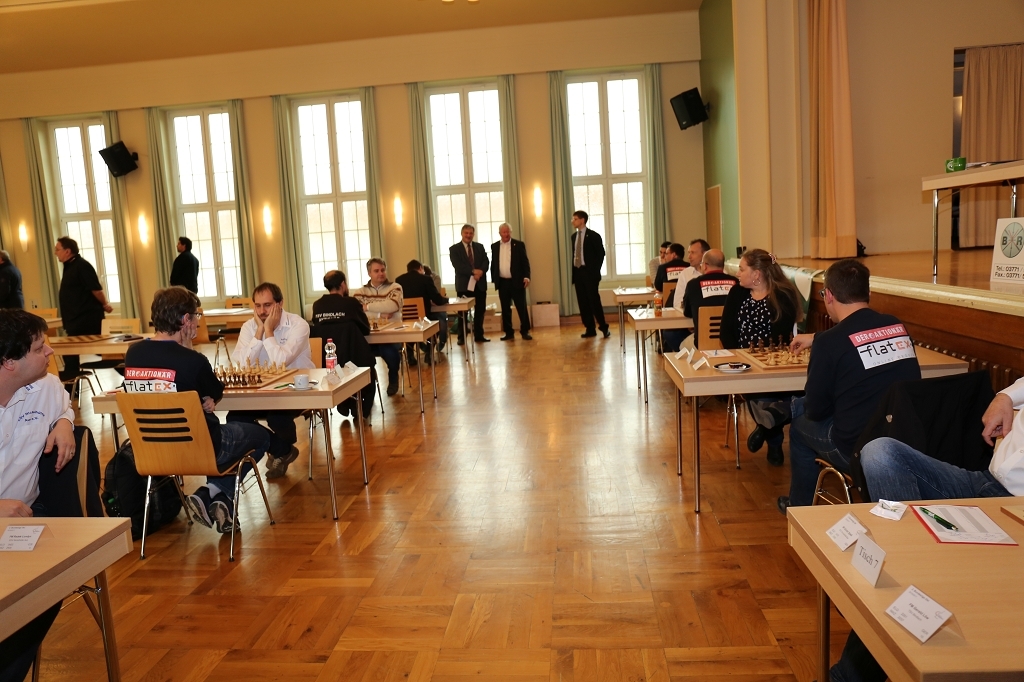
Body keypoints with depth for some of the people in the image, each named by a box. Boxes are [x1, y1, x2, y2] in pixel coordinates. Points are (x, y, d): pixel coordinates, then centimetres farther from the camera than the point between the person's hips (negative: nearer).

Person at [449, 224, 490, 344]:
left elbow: (485, 262, 3)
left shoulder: (480, 247, 13)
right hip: (464, 285, -3)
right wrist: (473, 271, -21)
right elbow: (457, 266, -12)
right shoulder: (454, 249, 1)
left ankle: (479, 335, 17)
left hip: (480, 284, 4)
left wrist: (480, 272, -18)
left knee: (480, 311, 7)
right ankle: (461, 337, 8)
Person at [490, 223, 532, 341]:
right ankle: (509, 332, 13)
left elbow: (525, 262, -3)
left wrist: (526, 276, -14)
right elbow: (493, 264, 12)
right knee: (505, 309, 6)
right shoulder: (495, 246, 9)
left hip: (517, 281, -3)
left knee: (522, 308, -1)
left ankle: (525, 332, 7)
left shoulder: (519, 244, 0)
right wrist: (494, 279, 7)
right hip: (502, 282, 3)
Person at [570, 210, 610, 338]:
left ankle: (603, 327, 7)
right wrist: (573, 272, 7)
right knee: (582, 302, 5)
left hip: (589, 272, -6)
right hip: (578, 272, 6)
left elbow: (601, 254, -6)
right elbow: (574, 254, 15)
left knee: (594, 300, -6)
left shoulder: (593, 235, -5)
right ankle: (590, 329, 11)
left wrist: (595, 271, -11)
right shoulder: (574, 236, 13)